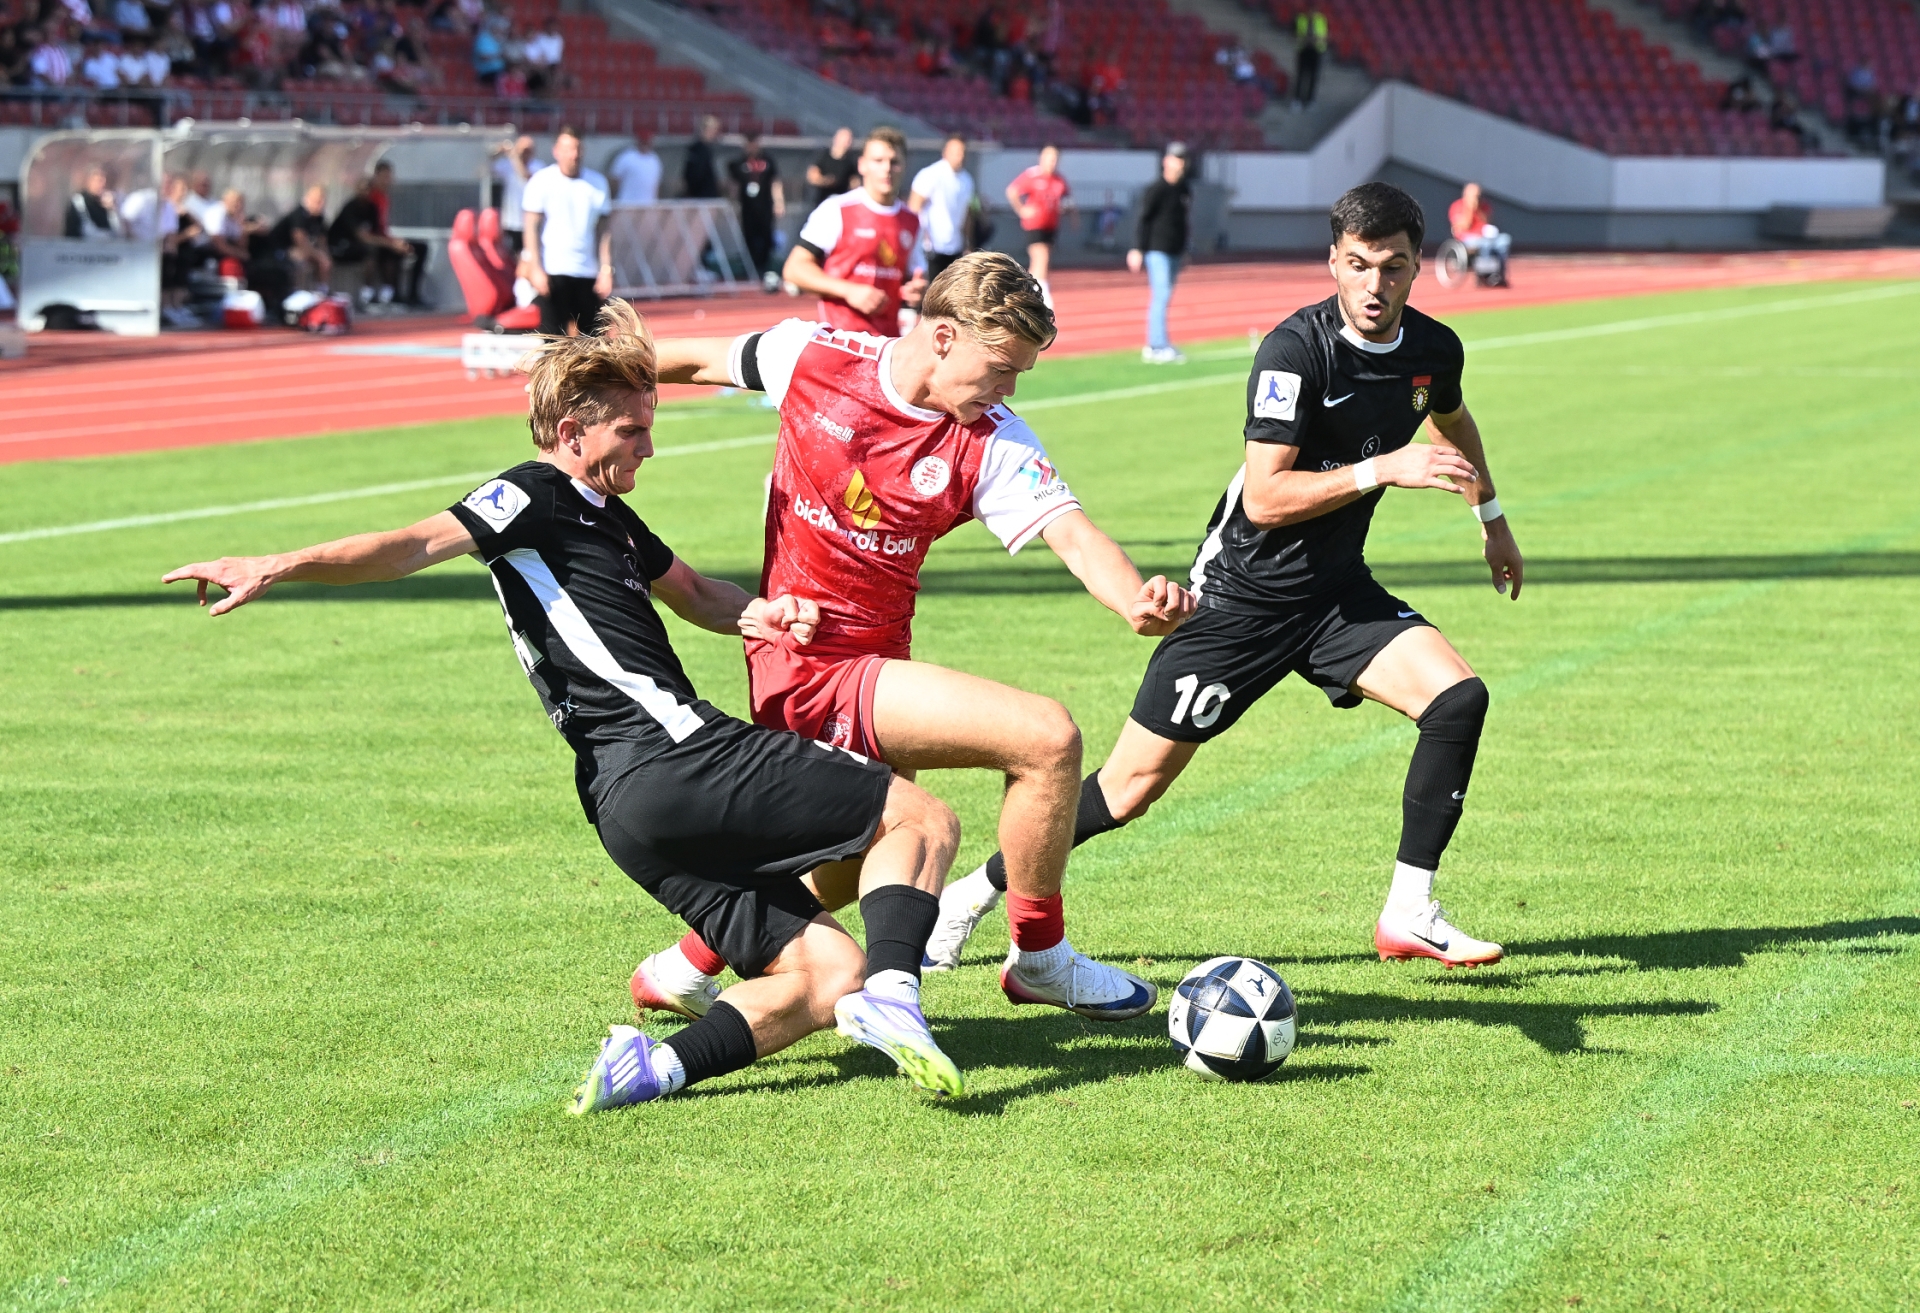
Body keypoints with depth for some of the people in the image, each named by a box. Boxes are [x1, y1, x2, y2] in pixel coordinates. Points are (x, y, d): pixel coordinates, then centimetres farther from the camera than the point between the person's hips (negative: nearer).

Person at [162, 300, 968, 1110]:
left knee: (824, 978, 6)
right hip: (675, 760, -9)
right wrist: (279, 568, -31)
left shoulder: (607, 515, 26)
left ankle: (654, 1069, -12)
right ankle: (892, 996, -28)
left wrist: (755, 612, 16)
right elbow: (421, 544, -16)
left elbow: (693, 594, 40)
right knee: (921, 820, -6)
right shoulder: (537, 498, -3)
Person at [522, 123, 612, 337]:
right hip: (553, 272, -3)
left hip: (589, 273, 3)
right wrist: (536, 269, -11)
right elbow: (532, 227, -2)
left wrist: (606, 270, 2)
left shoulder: (597, 183, 9)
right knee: (553, 336, -7)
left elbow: (604, 229, 9)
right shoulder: (542, 181, -1)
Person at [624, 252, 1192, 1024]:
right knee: (1047, 737, -19)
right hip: (807, 669, -5)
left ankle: (683, 970, 48)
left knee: (851, 869, 26)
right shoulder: (814, 357, -12)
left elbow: (1070, 533, -23)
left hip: (873, 663, 5)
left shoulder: (991, 445, -8)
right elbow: (701, 362, 5)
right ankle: (1039, 960, -1)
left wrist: (1135, 601, -43)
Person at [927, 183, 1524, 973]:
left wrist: (1491, 518, 34)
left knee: (1458, 699, -16)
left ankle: (1409, 915, -7)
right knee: (1135, 782, -3)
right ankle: (976, 895, 14)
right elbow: (1265, 498, -27)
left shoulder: (1433, 350, 0)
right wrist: (1383, 470, -30)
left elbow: (1451, 421, 27)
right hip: (1243, 593, -6)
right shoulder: (1297, 349, -22)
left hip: (1337, 591, 6)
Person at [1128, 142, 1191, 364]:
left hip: (1175, 252, 7)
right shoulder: (1157, 189, -10)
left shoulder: (1186, 189, 13)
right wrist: (1138, 250, -16)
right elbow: (1143, 219, -11)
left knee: (1163, 298, 9)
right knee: (1162, 294, -14)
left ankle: (1152, 346, 14)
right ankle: (1160, 346, -18)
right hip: (1156, 250, -7)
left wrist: (1185, 250, 21)